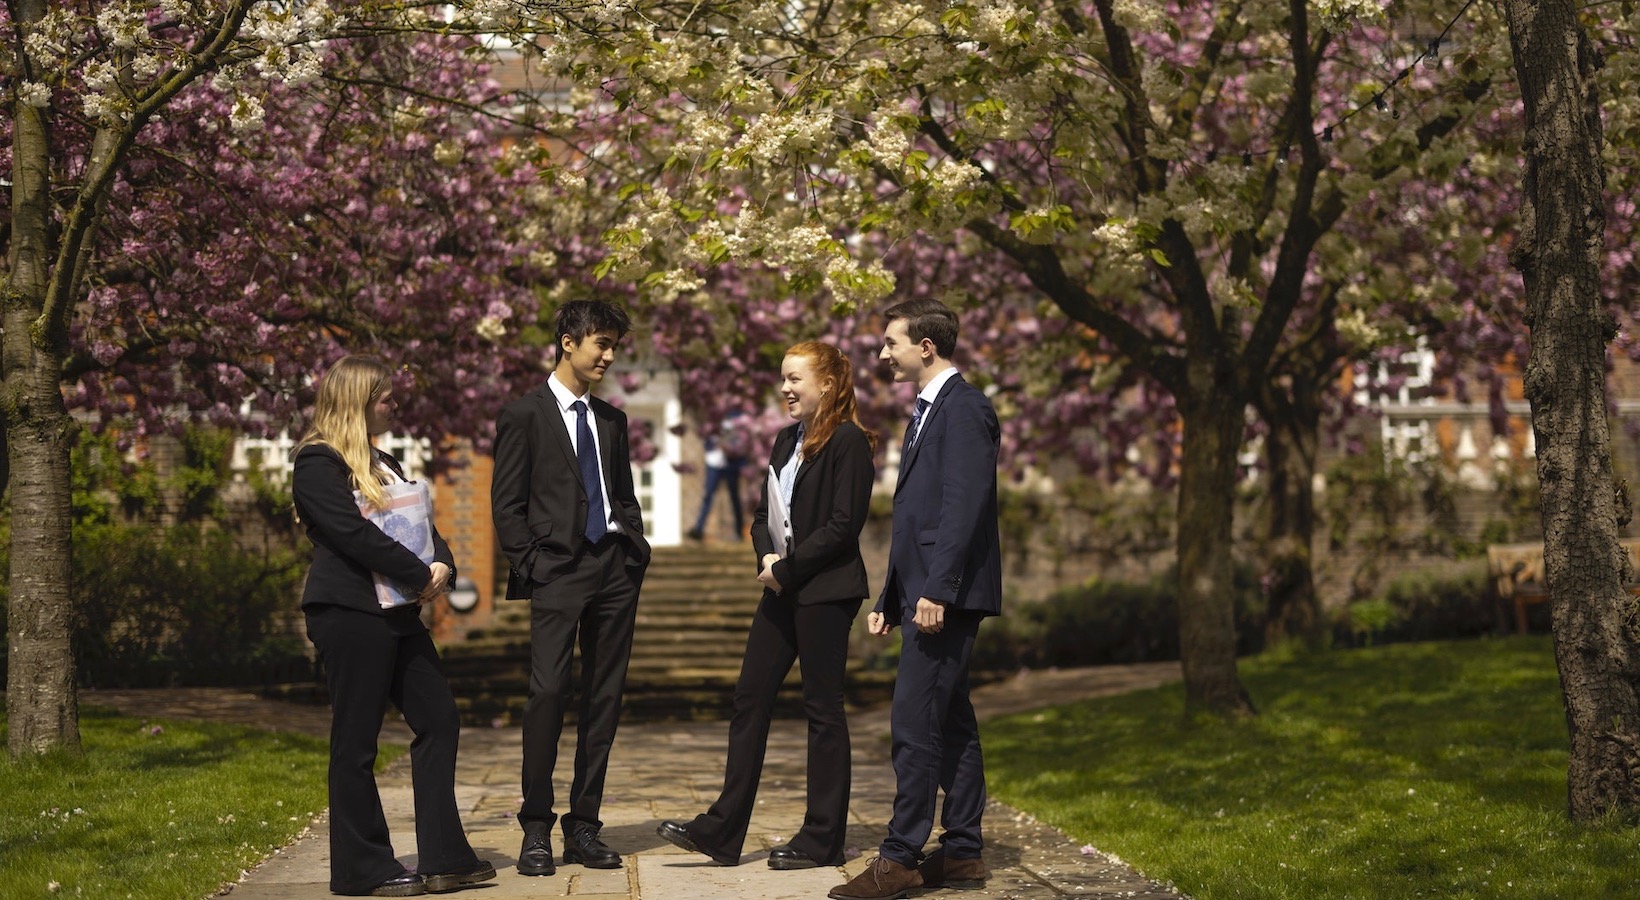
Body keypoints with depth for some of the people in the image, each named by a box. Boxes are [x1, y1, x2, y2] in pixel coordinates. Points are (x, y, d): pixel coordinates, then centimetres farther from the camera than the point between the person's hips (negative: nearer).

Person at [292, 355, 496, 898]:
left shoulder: (383, 464, 21)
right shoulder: (318, 464, -8)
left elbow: (420, 522, 16)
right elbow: (354, 533, -18)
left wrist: (442, 564, -5)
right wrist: (420, 575, -14)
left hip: (397, 612, 9)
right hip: (349, 613, -9)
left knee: (438, 720, 5)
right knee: (356, 741, -2)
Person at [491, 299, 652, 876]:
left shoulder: (611, 420, 18)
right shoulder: (524, 416, 2)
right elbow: (507, 505, -1)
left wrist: (636, 549, 7)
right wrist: (532, 566, -9)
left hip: (616, 569, 6)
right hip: (559, 569, -5)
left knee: (605, 698, 4)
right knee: (548, 690, -13)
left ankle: (583, 825, 10)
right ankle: (536, 830, -4)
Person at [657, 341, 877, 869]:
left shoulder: (848, 442, -10)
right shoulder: (786, 441, 16)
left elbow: (843, 524, -16)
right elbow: (763, 514, 16)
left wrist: (788, 568, -14)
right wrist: (767, 558, -3)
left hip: (826, 592, -8)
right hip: (783, 590, 8)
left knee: (822, 708, -1)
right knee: (750, 698, 6)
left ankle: (823, 839, 9)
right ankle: (722, 830, 9)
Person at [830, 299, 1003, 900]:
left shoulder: (963, 406, -11)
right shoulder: (928, 412, 21)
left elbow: (964, 506, -20)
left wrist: (936, 590, -24)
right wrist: (890, 598, 20)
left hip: (946, 594, -10)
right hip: (925, 594, 10)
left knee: (915, 723, -11)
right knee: (950, 724, 11)